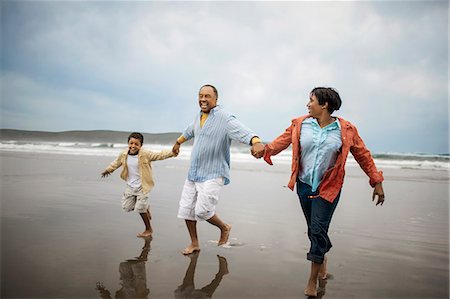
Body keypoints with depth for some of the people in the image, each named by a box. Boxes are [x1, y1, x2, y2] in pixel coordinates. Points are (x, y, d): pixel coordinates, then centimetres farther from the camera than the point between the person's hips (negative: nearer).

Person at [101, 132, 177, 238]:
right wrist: (107, 170, 32)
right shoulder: (123, 155, -3)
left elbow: (160, 155, -21)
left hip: (142, 186, -5)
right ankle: (146, 207, 34)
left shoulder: (145, 155, -17)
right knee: (126, 207, 7)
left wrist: (172, 152, -35)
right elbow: (116, 163, 17)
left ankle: (148, 229, 19)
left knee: (140, 209, -4)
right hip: (130, 186, 5)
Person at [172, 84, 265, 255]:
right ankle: (194, 243, 31)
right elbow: (189, 131, 32)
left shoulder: (225, 118, -15)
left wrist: (256, 142, -54)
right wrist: (178, 142, 48)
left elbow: (243, 131, -33)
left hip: (212, 175, -8)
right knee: (186, 209, 11)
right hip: (193, 173, 8)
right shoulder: (199, 117, 10)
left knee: (202, 210, -15)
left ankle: (224, 228, 17)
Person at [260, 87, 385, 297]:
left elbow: (363, 155, 0)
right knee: (313, 229, 15)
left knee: (318, 230, -8)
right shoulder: (300, 124, 0)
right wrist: (266, 149, -30)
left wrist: (376, 182, 1)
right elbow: (284, 140, -10)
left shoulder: (345, 130, -6)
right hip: (304, 185, 3)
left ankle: (312, 280, 6)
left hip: (328, 187, -3)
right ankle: (322, 257, 45)